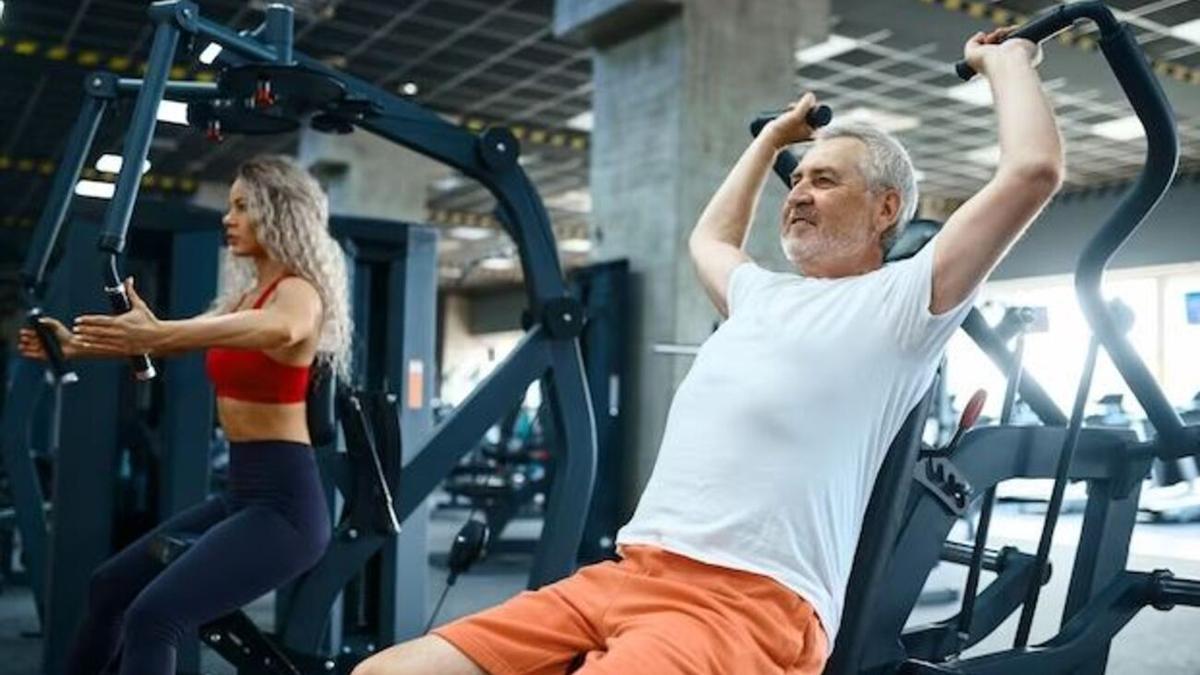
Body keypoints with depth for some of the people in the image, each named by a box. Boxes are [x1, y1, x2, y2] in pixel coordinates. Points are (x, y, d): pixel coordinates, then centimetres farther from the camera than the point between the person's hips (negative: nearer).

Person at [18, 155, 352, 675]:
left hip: (284, 500, -10)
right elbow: (171, 337, 24)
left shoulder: (299, 293, -12)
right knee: (109, 587, 20)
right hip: (243, 493, 10)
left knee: (154, 615, -25)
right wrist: (78, 345, 15)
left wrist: (162, 335, -49)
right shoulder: (245, 294, 16)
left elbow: (279, 329, -36)